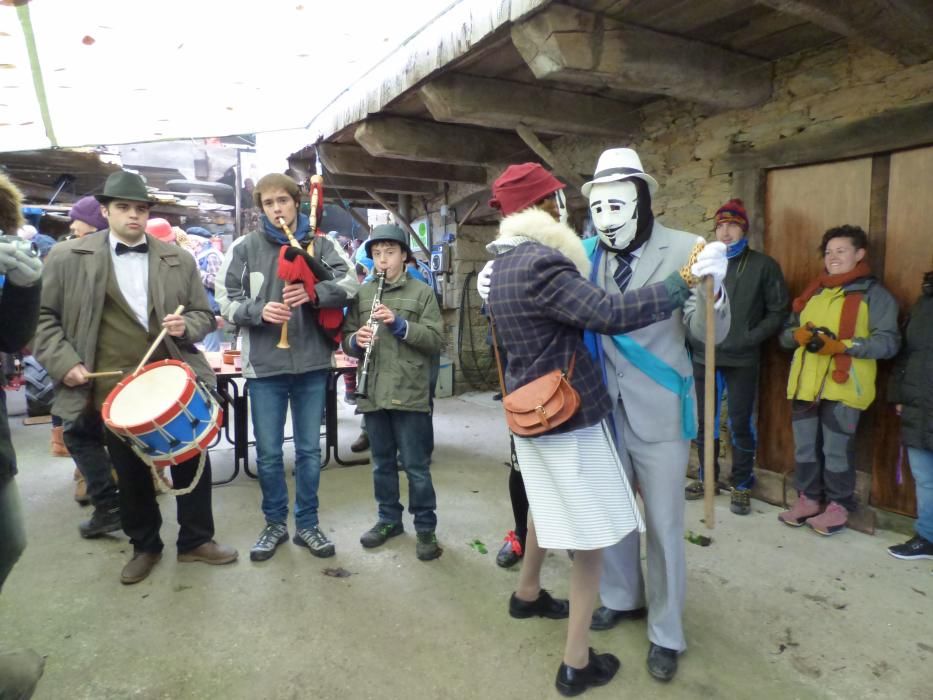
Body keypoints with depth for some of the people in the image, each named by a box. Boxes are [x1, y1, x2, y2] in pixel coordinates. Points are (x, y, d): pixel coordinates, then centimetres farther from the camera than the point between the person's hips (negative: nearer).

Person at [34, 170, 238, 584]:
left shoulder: (178, 259, 6)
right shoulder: (68, 258, 1)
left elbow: (204, 315, 9)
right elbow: (43, 316, 5)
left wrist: (186, 326, -12)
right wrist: (63, 362, -7)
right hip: (113, 389, -1)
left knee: (192, 461, 6)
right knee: (130, 473, 11)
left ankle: (196, 540, 26)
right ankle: (144, 546, 32)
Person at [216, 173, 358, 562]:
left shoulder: (320, 244, 3)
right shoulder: (245, 247, 2)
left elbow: (351, 284, -8)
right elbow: (224, 299, 1)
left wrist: (314, 293, -25)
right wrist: (259, 310, -18)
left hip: (312, 363, 1)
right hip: (264, 366, 0)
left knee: (309, 449, 11)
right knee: (268, 452, 10)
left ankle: (307, 524, 27)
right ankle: (274, 523, 29)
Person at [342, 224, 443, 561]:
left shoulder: (422, 293, 0)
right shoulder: (361, 294, 9)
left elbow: (436, 341, -7)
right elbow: (346, 340, 9)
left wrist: (400, 324, -19)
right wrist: (356, 340, -13)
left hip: (410, 393, -3)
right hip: (373, 393, 4)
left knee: (416, 466, 4)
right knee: (382, 463, 16)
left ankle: (425, 528, 18)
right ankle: (389, 519, 32)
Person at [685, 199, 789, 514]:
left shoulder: (764, 265, 0)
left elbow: (777, 312, -2)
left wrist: (749, 338, -13)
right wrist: (692, 337, -3)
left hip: (742, 360, -3)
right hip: (703, 358, 3)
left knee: (741, 424, 4)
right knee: (704, 421, 12)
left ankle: (741, 486, 20)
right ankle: (707, 477, 30)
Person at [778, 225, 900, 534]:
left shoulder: (873, 293, 1)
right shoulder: (813, 291, 19)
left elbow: (889, 341, -9)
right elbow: (785, 333, 18)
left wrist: (840, 345, -20)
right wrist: (799, 335, -5)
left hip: (842, 385, -5)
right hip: (806, 384, 6)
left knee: (837, 450, 1)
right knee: (805, 447, 12)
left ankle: (838, 507, 17)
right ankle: (807, 499, 26)